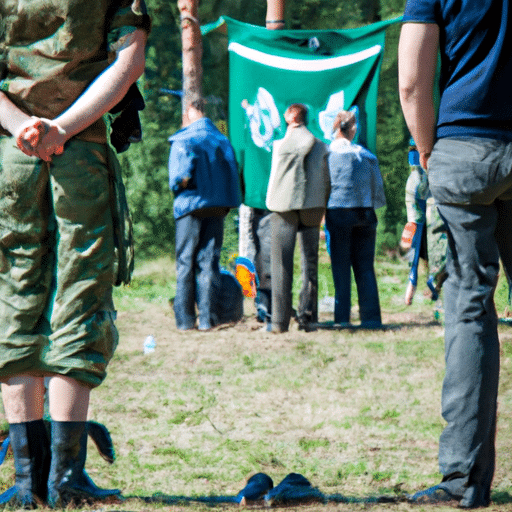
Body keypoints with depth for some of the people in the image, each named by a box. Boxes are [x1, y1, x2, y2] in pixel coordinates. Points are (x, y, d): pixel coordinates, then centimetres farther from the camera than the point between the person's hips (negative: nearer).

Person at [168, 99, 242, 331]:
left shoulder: (182, 142, -4)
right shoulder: (223, 141, 8)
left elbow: (178, 178, -12)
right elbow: (233, 175, 7)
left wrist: (179, 185, 8)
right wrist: (226, 203, 12)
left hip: (190, 206, -3)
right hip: (217, 206, 3)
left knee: (185, 263, 3)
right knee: (209, 262, 4)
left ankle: (185, 318, 1)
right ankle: (207, 317, -1)